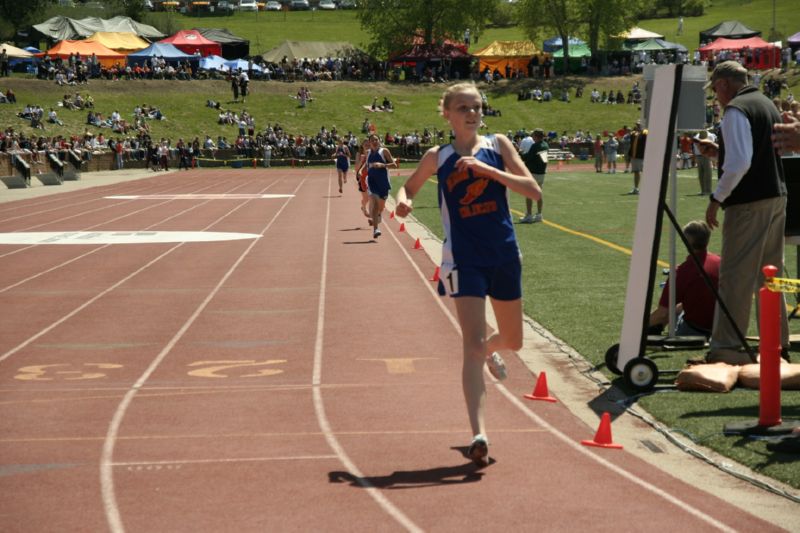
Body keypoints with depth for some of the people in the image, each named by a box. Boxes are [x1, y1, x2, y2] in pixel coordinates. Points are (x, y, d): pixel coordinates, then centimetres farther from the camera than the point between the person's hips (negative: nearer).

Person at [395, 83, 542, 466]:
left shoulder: (498, 145, 2)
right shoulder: (437, 158, 2)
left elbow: (534, 191, -7)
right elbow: (410, 186, 19)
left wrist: (487, 169, -18)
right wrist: (403, 201, -6)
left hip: (504, 254, 3)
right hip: (464, 258, -2)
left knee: (513, 341, 18)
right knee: (473, 345, -15)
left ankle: (491, 351, 56)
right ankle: (479, 434, -19)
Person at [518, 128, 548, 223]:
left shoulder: (535, 146, -18)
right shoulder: (545, 145, 8)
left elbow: (526, 158, -19)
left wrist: (521, 152, -1)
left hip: (533, 172, -8)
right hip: (542, 172, 8)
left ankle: (529, 216, -5)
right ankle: (539, 215, 17)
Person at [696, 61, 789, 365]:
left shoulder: (735, 111, -13)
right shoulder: (767, 104, 16)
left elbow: (739, 164, -22)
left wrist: (717, 198, -15)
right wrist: (718, 151, 20)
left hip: (749, 203, -9)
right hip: (777, 197, 9)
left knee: (735, 277, -6)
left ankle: (726, 348, -5)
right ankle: (778, 342, 21)